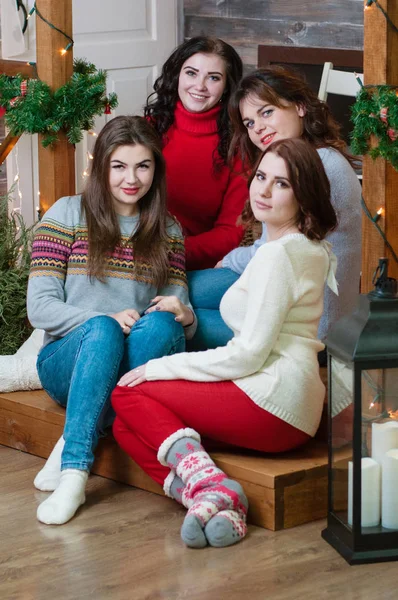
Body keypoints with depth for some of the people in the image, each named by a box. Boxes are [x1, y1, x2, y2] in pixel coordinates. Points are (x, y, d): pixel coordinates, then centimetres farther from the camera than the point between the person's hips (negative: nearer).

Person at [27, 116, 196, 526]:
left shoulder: (167, 230, 14)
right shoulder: (68, 214, 3)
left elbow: (180, 302, 7)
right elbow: (40, 307, -4)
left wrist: (182, 314, -19)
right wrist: (107, 320, -20)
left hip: (135, 369, 2)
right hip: (67, 360, -2)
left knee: (163, 325, -32)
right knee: (101, 330, -37)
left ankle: (71, 451, -30)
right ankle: (74, 476, -42)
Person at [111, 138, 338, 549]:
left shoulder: (277, 254, -12)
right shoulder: (313, 250, 19)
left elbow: (250, 354, -16)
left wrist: (158, 368, -8)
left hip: (270, 397, -10)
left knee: (128, 395, 0)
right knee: (126, 428, 8)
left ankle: (203, 481, -20)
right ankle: (224, 506, -12)